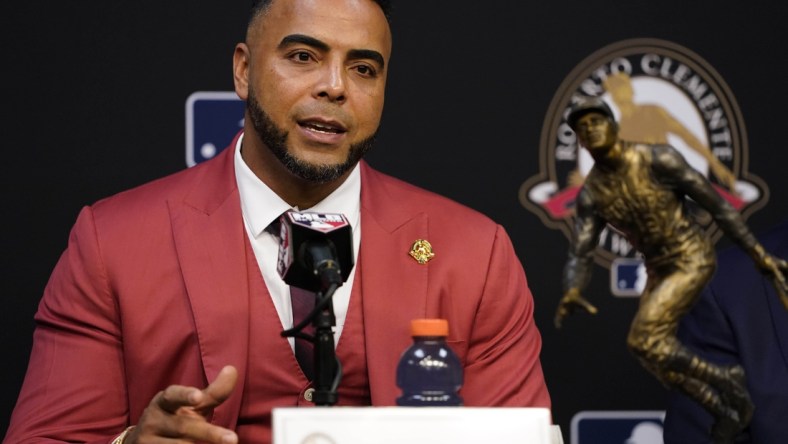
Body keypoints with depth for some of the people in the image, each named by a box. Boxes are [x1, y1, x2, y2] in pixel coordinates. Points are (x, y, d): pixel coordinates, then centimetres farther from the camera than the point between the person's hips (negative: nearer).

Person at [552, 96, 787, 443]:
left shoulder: (658, 160, -20)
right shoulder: (591, 193, -4)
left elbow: (714, 203, -14)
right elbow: (580, 255, -9)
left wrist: (757, 252, -14)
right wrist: (571, 294, -33)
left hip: (692, 261, -7)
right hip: (658, 270, 7)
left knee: (643, 340, -20)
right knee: (656, 356, 7)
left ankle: (723, 380, -2)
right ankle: (726, 410, 24)